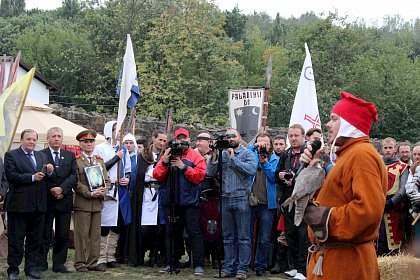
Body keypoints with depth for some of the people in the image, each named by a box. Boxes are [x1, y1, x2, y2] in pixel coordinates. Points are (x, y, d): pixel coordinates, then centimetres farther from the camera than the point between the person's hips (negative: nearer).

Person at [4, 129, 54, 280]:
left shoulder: (42, 156, 16)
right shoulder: (11, 155, -1)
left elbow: (48, 179, 15)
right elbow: (11, 176, -14)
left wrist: (49, 172, -7)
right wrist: (32, 177, -19)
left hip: (38, 205, 5)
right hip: (19, 205, -5)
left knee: (35, 239, 11)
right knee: (16, 239, 2)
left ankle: (31, 267, 20)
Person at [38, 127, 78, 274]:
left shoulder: (70, 155, 11)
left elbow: (74, 175, 1)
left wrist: (62, 188, -12)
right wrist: (52, 191, -11)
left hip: (64, 200, 3)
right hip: (47, 200, -3)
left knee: (63, 234, 6)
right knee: (45, 234, 1)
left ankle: (59, 264, 13)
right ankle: (41, 263, 9)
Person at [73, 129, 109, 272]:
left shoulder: (100, 160, 17)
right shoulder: (75, 161, -2)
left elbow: (106, 180, 14)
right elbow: (76, 182, -8)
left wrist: (102, 191, -5)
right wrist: (90, 193, -16)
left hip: (98, 203, 6)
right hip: (82, 203, -5)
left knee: (96, 234, 7)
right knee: (82, 234, -2)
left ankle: (93, 262, 14)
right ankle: (80, 263, 4)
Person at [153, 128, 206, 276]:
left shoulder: (196, 156, 4)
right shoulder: (168, 155, 13)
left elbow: (199, 176, -10)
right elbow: (157, 175, 4)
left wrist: (183, 167, -15)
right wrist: (164, 162, -11)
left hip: (190, 202, -3)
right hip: (171, 201, 4)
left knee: (194, 233, -5)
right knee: (172, 233, 9)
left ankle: (198, 265, -2)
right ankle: (172, 264, 16)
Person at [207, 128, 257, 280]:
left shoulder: (247, 153, 3)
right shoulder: (222, 154, 14)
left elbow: (251, 169, -15)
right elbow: (210, 173, 6)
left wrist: (233, 158, -10)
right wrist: (214, 155, -5)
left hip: (242, 199, -4)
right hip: (225, 199, 4)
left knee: (243, 237, -2)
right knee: (228, 237, 10)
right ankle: (229, 268, 16)